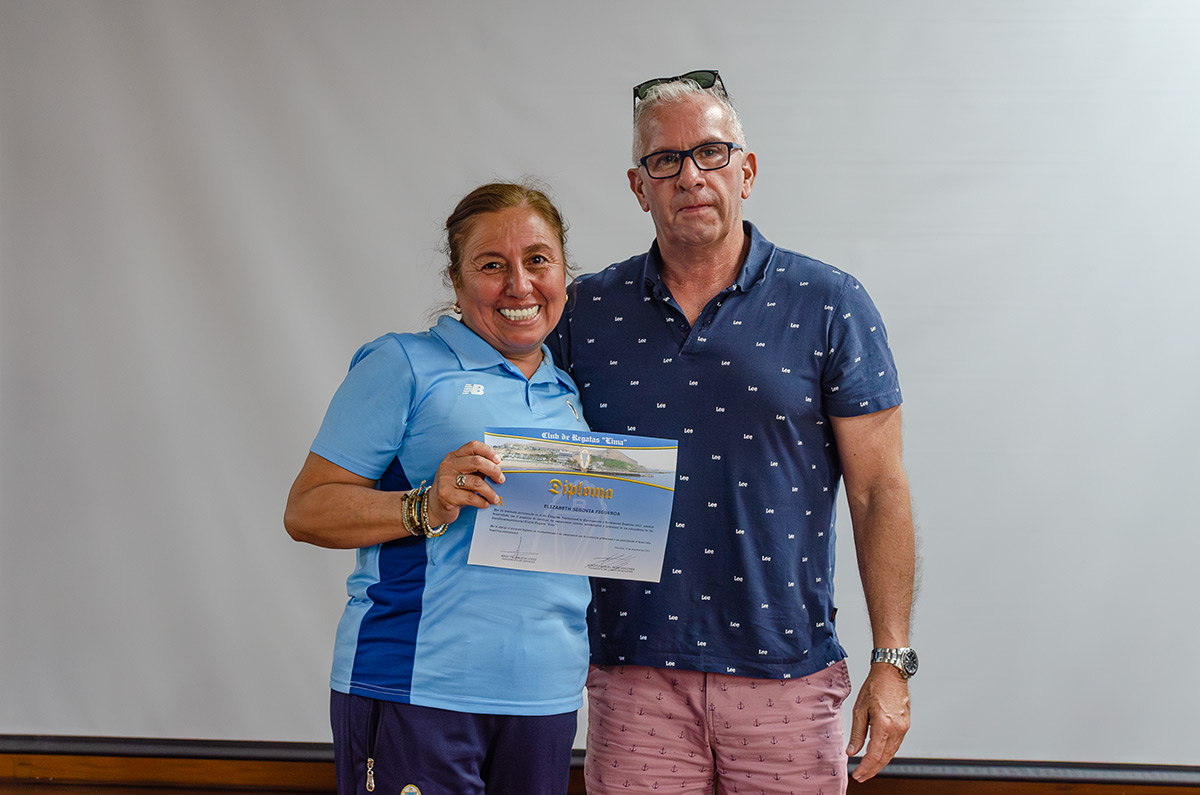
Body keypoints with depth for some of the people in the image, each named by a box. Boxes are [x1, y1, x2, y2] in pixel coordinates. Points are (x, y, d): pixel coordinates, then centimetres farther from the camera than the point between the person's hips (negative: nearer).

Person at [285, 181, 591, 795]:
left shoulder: (569, 397, 17)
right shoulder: (405, 366, -1)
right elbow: (306, 511, -6)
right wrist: (427, 508, -20)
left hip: (544, 697, 6)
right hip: (416, 690, -6)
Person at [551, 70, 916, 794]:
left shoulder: (830, 306, 0)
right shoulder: (586, 313, 5)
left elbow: (879, 489, -1)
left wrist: (893, 662, -5)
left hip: (787, 673, -1)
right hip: (632, 675, 1)